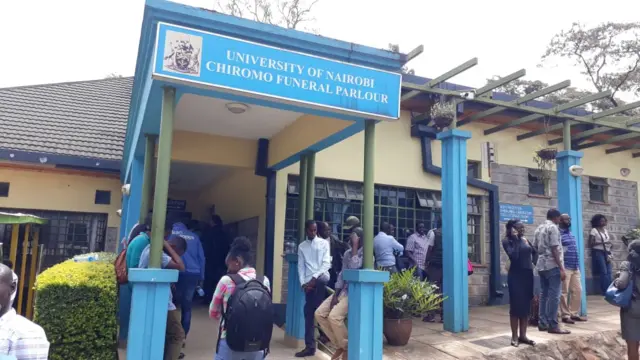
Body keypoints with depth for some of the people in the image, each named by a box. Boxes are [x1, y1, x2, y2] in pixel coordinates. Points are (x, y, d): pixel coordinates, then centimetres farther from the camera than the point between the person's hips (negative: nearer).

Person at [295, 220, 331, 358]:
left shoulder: (324, 243, 5)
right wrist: (303, 283, -5)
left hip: (321, 277, -3)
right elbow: (301, 267, 10)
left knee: (321, 280, -40)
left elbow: (326, 263, -4)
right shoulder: (302, 246, 14)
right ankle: (310, 346, 9)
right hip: (308, 282, 3)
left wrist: (315, 278, -15)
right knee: (308, 313, 2)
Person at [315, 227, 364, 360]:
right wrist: (335, 295, -2)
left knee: (334, 316, -25)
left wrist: (355, 246, -21)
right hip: (343, 290, 8)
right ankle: (339, 345, 9)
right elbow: (342, 275, 8)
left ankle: (347, 347, -1)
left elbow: (354, 267, -28)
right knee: (319, 313, -4)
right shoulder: (347, 253, 10)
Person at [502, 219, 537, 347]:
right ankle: (514, 336, 6)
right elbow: (513, 256, -22)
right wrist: (515, 239, -17)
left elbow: (534, 252, 27)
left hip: (528, 274, 6)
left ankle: (523, 335, 16)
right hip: (516, 276, -6)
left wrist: (534, 261, 10)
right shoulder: (507, 241, -7)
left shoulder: (525, 239, 10)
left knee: (526, 306, 8)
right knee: (516, 306, -1)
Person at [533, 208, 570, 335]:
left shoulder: (538, 228, 16)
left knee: (544, 294, 11)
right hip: (552, 266, -8)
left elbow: (535, 247, 17)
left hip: (541, 265, 8)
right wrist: (561, 268, -15)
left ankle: (542, 323, 13)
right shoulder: (553, 227, -9)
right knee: (554, 295, -6)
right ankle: (553, 325, -5)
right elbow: (554, 249, -15)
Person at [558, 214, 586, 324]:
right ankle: (565, 316, 4)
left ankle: (574, 314, 21)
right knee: (564, 292, -2)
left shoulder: (571, 234, 16)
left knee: (577, 290, 11)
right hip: (565, 268, -8)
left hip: (575, 267, 9)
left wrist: (577, 265, 19)